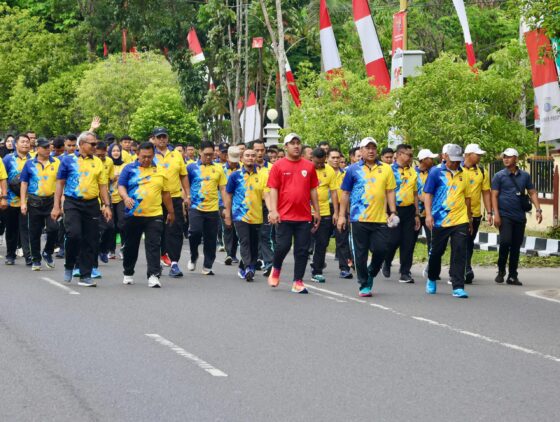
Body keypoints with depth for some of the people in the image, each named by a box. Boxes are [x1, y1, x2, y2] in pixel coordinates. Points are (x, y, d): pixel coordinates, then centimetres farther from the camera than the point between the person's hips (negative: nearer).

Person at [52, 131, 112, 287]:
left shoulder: (98, 162, 11)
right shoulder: (68, 160, 3)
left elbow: (103, 185, 13)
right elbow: (60, 183, 4)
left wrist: (106, 205, 2)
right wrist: (56, 206, -1)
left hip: (92, 204, 3)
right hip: (72, 203, -3)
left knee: (91, 241, 2)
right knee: (74, 234, -19)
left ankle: (85, 276, 9)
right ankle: (69, 266, 5)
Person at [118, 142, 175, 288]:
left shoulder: (160, 171, 10)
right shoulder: (129, 169, 4)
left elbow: (166, 193, 15)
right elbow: (121, 186, -3)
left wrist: (171, 212, 18)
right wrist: (126, 197, -24)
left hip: (154, 215, 0)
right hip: (133, 214, 0)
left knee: (153, 246, -9)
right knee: (131, 246, 11)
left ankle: (153, 275, -12)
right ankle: (128, 274, 28)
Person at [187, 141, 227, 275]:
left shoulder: (218, 168, 6)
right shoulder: (191, 167, 2)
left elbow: (223, 190, 8)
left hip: (213, 209, 2)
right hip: (195, 207, -2)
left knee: (211, 240, 5)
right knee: (195, 232, -19)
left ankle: (207, 267, 18)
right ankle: (194, 257, 8)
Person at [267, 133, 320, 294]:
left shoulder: (309, 166, 8)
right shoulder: (278, 166, 1)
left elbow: (313, 190, 13)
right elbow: (273, 189, -2)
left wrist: (317, 211, 12)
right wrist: (273, 210, -11)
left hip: (304, 216, 3)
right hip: (284, 215, -2)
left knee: (302, 250, 2)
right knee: (283, 246, -4)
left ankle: (298, 282, 8)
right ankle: (276, 268, 25)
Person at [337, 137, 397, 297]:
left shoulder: (386, 169, 8)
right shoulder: (353, 169, 4)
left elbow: (390, 192, 9)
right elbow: (345, 193, 6)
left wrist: (393, 212, -1)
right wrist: (341, 215, 2)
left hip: (380, 218, 1)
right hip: (359, 218, -1)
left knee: (381, 250, 0)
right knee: (361, 254, 3)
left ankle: (371, 274, 27)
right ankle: (364, 285, 12)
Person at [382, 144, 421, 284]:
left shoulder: (412, 172, 13)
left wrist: (417, 214, 14)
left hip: (409, 209, 5)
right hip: (394, 209, -5)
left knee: (408, 242, 2)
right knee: (394, 240, -7)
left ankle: (405, 272, 7)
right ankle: (386, 263, 21)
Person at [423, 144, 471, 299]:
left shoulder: (463, 174, 10)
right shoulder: (436, 172, -2)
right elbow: (428, 194, -4)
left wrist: (469, 218, 20)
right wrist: (428, 215, -15)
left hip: (460, 221, 2)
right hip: (440, 220, -2)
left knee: (459, 254, -5)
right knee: (436, 252, 11)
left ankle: (458, 287, -6)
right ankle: (432, 280, 34)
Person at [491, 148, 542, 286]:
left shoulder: (525, 176, 10)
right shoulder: (499, 176, 1)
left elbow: (532, 193, 12)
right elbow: (494, 195, -2)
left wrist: (538, 209, -1)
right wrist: (496, 214, -12)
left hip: (520, 216, 3)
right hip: (505, 216, -3)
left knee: (516, 246, 5)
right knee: (505, 241, -17)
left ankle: (513, 276, 13)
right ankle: (501, 271, 0)